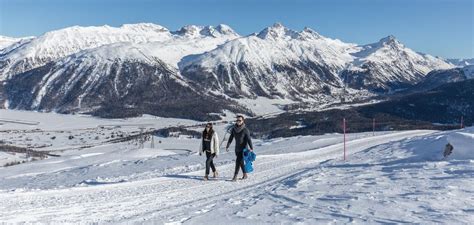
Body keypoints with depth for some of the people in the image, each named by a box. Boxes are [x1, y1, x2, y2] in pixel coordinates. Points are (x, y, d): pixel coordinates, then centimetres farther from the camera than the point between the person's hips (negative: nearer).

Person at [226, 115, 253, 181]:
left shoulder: (245, 130, -13)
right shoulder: (234, 129, 2)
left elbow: (248, 139, -14)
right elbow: (231, 138, 11)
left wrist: (251, 148, -23)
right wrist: (227, 146, 11)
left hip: (243, 148, -6)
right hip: (237, 148, 6)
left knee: (238, 161, -13)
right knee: (241, 162, 13)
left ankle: (235, 176, -10)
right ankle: (245, 175, 27)